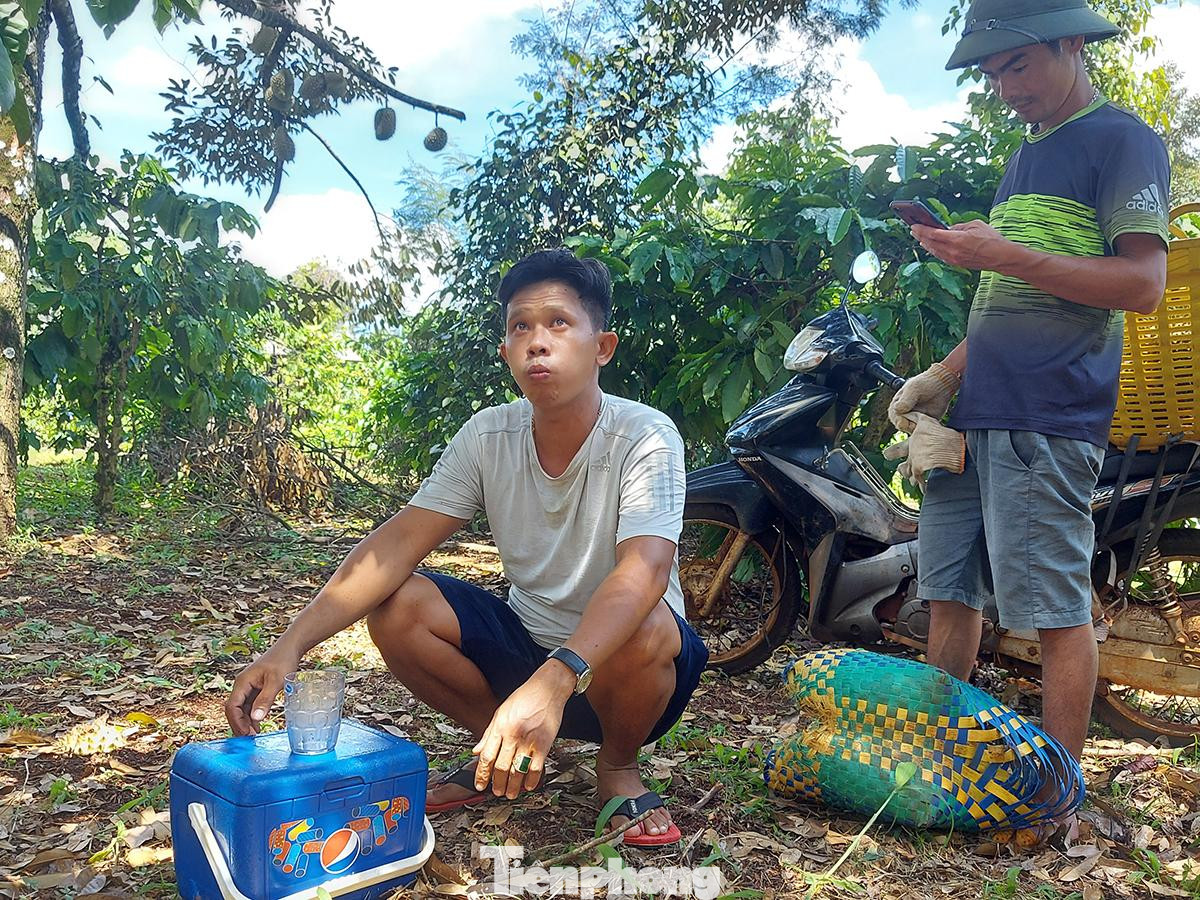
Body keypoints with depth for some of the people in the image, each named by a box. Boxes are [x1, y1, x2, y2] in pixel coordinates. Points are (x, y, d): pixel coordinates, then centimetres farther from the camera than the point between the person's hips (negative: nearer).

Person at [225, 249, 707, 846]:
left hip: (615, 666, -3)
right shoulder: (488, 437, -9)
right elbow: (401, 539, -15)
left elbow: (645, 569, -38)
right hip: (525, 641, 4)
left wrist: (554, 681, -54)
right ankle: (501, 753, 6)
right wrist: (291, 645, -28)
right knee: (396, 607, -18)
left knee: (646, 631, -38)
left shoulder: (645, 437, -22)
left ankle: (618, 765, -2)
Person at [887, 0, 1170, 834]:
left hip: (1048, 421, -8)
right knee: (949, 594, 9)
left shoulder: (1122, 138, 0)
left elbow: (1143, 282, -12)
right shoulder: (1026, 155, 24)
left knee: (1056, 610, -4)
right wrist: (942, 377, 15)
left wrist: (1006, 255, -19)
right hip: (975, 419, 8)